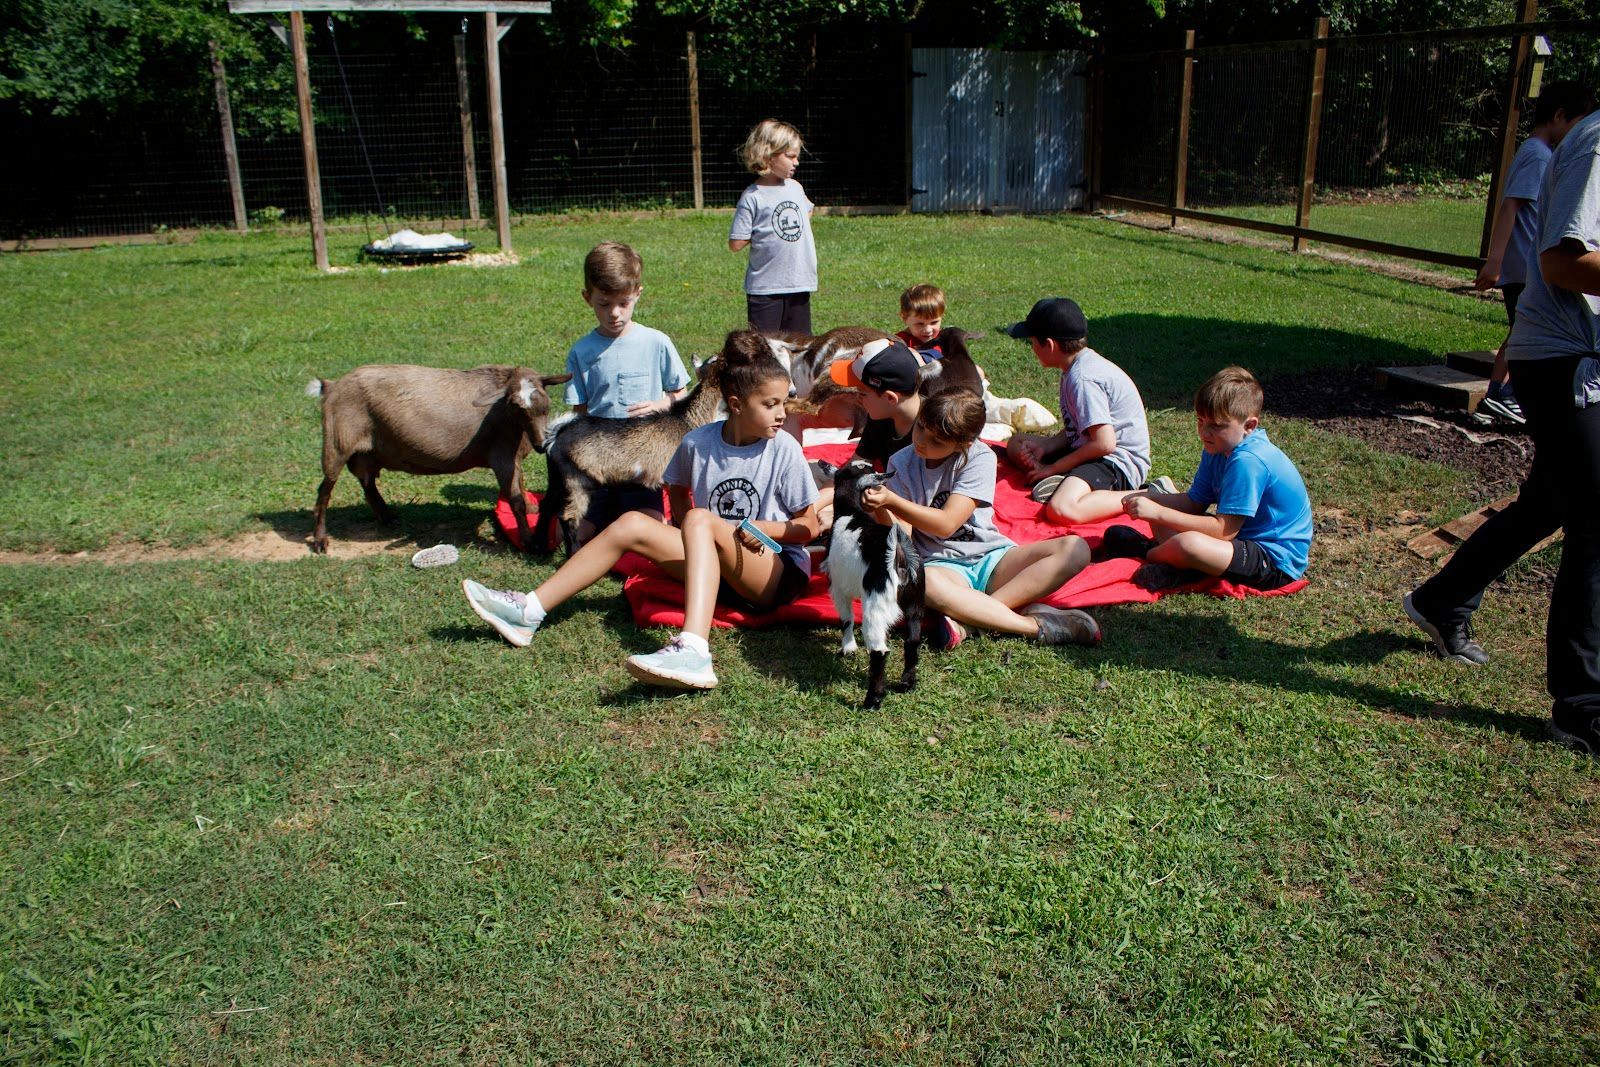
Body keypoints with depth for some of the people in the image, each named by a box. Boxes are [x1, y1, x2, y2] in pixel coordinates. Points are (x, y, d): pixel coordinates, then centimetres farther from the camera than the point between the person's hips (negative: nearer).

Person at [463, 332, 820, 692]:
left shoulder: (784, 449, -10)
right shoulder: (698, 442, -2)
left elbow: (809, 526, -4)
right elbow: (677, 491, 19)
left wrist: (762, 528, -20)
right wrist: (688, 530, 1)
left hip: (781, 573, -4)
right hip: (714, 567, 4)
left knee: (701, 520, -31)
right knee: (633, 524, -11)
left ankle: (692, 652, -54)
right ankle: (529, 611, -10)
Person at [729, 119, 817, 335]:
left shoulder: (795, 188, 7)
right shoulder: (752, 197, -11)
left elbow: (808, 211, 31)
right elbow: (735, 244, -14)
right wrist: (763, 233, -4)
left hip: (800, 285, 6)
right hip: (765, 288, -6)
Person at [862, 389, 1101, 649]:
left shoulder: (978, 458, -7)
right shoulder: (901, 464, -1)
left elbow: (945, 524, -16)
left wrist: (890, 500, -26)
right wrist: (879, 508, -29)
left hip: (991, 560, 2)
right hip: (942, 566, -1)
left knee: (1075, 549, -22)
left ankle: (964, 617, -33)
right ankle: (1038, 626, -30)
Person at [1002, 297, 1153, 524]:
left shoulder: (1082, 378, -22)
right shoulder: (1078, 367, 9)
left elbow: (1104, 443, -26)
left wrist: (1053, 468, -16)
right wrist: (1044, 447, -2)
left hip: (1118, 461, -11)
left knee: (1061, 510, -36)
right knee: (1017, 443, 15)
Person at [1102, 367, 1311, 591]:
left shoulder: (1249, 461, -26)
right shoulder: (1218, 448, 5)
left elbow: (1224, 530, -27)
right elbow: (1194, 503, 7)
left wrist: (1158, 512, -27)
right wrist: (1150, 498, -11)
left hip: (1277, 563, -10)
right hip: (1246, 538, 10)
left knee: (1188, 545, -34)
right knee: (1158, 512, 13)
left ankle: (1148, 553, -4)